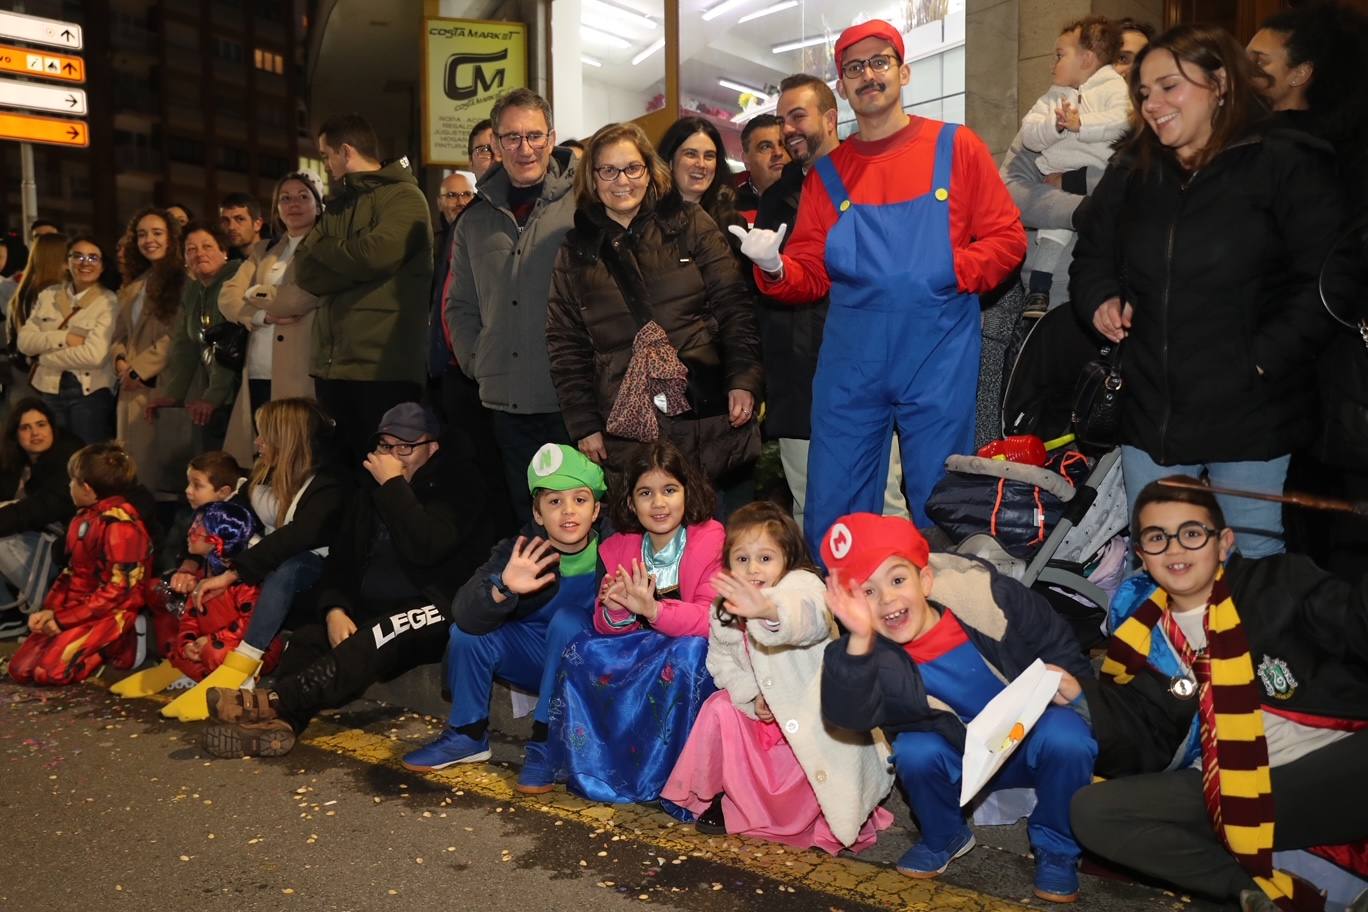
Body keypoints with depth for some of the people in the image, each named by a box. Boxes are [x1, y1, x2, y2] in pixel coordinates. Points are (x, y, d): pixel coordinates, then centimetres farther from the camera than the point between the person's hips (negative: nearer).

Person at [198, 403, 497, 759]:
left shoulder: (455, 488, -3)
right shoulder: (372, 496, 17)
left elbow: (425, 548, -22)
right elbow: (340, 563, 12)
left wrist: (393, 485, -14)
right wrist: (334, 609, -9)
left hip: (434, 613, -7)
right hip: (373, 611, 7)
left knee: (380, 635, -36)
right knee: (309, 635, -20)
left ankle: (273, 702, -45)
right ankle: (277, 723, -40)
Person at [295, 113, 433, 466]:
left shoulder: (403, 196, -2)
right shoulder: (338, 205, 20)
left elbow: (375, 254, -20)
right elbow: (304, 271, 8)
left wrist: (322, 248, -1)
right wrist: (355, 267, -10)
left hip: (383, 367, -7)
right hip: (332, 364, 7)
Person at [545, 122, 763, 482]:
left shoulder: (690, 224, 6)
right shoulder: (576, 252, 10)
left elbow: (733, 306, 2)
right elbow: (565, 345, 9)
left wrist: (743, 381, -8)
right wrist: (584, 425, 3)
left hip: (711, 417, 0)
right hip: (627, 430, 1)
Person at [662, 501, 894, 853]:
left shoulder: (802, 584, -26)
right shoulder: (724, 612, -3)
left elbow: (809, 616, -51)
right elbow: (721, 662, 5)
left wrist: (769, 610, -75)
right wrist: (752, 695, -15)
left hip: (819, 715, -6)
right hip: (769, 714, 6)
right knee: (720, 707, -13)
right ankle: (716, 797, 9)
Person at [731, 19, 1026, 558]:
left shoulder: (956, 148, 4)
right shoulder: (827, 171, 11)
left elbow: (1007, 239, 2)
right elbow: (811, 274, 8)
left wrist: (952, 269, -13)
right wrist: (774, 267, -12)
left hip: (938, 355, -2)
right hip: (850, 360, 2)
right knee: (834, 513, 6)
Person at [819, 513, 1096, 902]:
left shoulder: (981, 594, -23)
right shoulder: (874, 655, -22)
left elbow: (1052, 636, -5)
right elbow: (848, 714, -42)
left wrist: (1067, 673, -22)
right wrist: (859, 640, -54)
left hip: (1030, 733, 0)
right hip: (961, 759, 1)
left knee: (1065, 741, -30)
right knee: (914, 751, -28)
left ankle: (1056, 847, -1)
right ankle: (944, 839, 4)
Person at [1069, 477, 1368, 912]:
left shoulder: (1279, 582, 4)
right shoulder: (1146, 642, 9)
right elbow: (1142, 752, 7)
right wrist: (1084, 697, -8)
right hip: (1235, 794, 3)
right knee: (1091, 811, -17)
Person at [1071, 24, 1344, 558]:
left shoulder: (1284, 166, -6)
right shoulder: (1131, 173, 11)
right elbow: (1091, 256, 22)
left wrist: (1267, 356, -16)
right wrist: (1100, 298, 1)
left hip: (1251, 420, -4)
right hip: (1149, 414, 5)